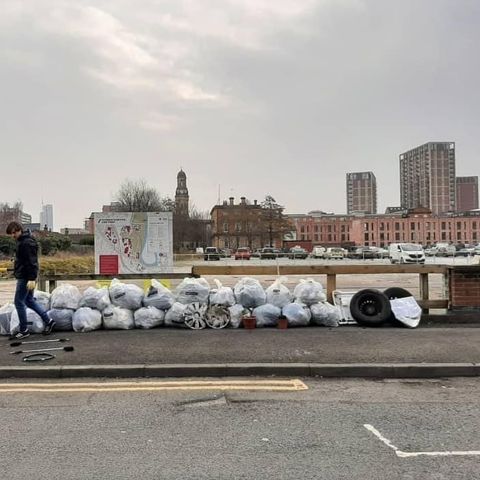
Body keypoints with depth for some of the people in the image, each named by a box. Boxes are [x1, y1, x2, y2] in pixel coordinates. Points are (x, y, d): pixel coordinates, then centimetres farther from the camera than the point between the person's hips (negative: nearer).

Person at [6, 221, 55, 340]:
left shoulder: (27, 243, -17)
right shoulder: (22, 241, 15)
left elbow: (32, 262, -22)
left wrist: (32, 279, -26)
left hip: (25, 277, -10)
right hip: (24, 277, 10)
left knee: (19, 302, -3)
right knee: (29, 301, 15)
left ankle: (24, 330, 6)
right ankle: (48, 321, 19)